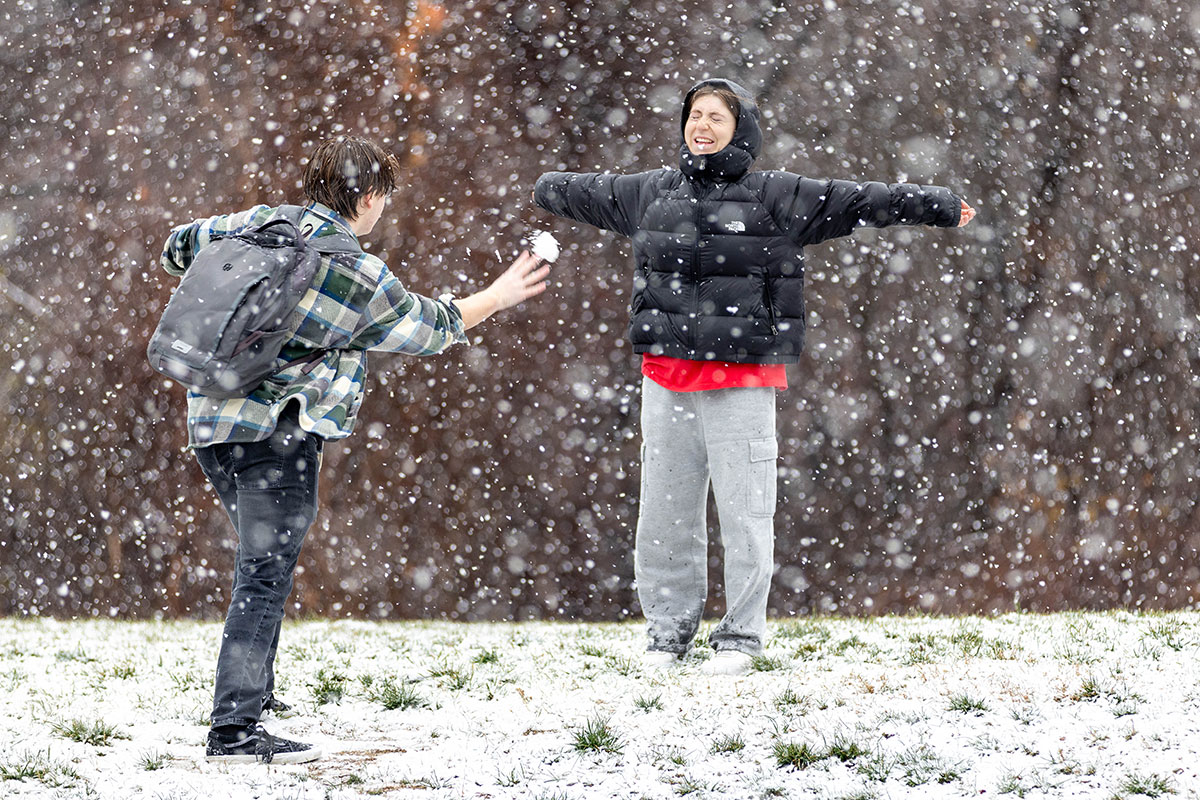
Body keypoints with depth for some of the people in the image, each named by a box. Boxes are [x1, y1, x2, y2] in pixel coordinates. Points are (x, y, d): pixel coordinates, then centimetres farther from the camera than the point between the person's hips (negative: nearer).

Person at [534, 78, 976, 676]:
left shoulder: (778, 197, 0)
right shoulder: (651, 193, 13)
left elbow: (857, 202, -4)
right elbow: (589, 193, 33)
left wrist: (938, 206, -9)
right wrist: (547, 188, 50)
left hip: (741, 384, -4)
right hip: (666, 379, 4)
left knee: (745, 514, -3)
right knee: (664, 514, 6)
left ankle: (740, 637, 7)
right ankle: (668, 631, 18)